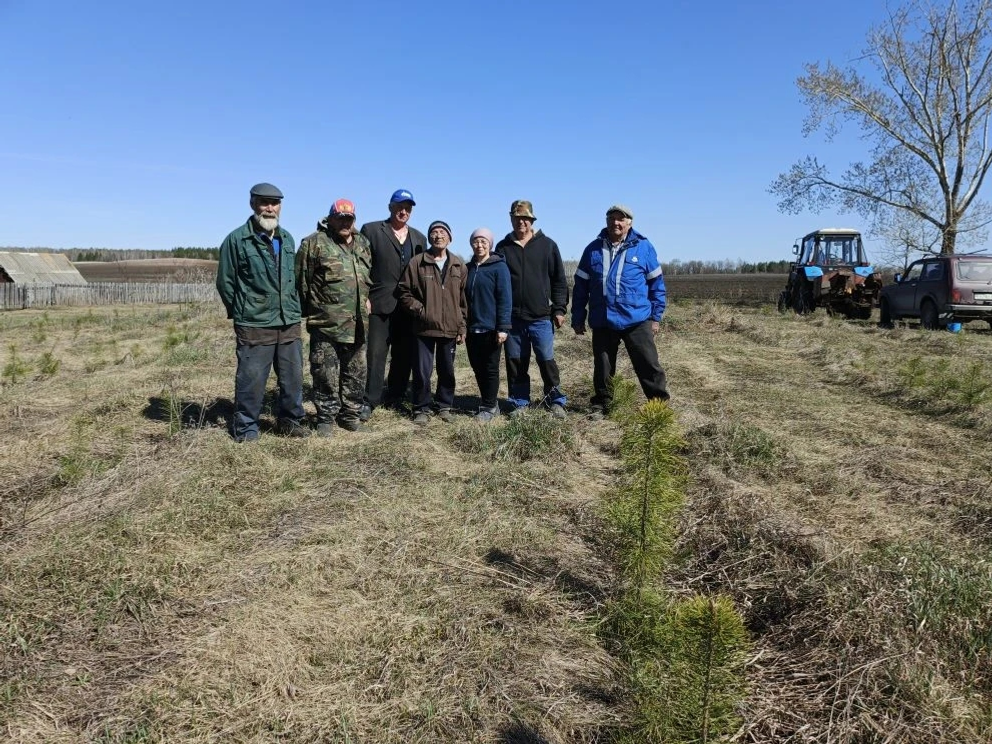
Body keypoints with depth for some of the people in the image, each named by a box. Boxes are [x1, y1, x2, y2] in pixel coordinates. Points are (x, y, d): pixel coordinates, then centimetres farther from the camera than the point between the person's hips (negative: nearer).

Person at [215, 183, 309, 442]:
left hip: (290, 324, 5)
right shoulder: (237, 240, -6)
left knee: (293, 378, 11)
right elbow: (225, 283, 0)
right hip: (254, 327, -5)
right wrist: (242, 312, 6)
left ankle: (290, 421, 27)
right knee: (251, 380, -1)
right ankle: (245, 428, 15)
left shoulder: (287, 239, 12)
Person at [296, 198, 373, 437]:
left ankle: (351, 416, 25)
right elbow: (301, 282, -5)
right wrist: (309, 311, -3)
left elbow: (369, 276, 25)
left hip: (356, 323, 6)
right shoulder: (314, 243, -5)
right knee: (326, 375, 1)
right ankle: (326, 419, 14)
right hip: (326, 323, -6)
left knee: (356, 373, 12)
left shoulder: (362, 243, 14)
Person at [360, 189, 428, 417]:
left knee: (404, 357, 8)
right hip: (380, 304, -4)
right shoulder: (371, 230, 2)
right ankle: (370, 401, 3)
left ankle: (395, 398, 18)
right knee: (376, 354, -3)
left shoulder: (419, 238, 15)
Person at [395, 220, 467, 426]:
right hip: (424, 328, -2)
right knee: (422, 372, 0)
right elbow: (403, 293, 1)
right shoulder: (416, 263, -2)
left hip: (450, 329, 3)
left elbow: (463, 299, 9)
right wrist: (420, 310, -8)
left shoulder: (459, 266, 7)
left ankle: (444, 406, 26)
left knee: (447, 371, 11)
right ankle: (422, 409, 15)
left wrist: (462, 327, 5)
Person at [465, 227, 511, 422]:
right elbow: (463, 298, 15)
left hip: (490, 328, -6)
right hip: (471, 329, 6)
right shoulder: (468, 268, 11)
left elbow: (505, 299, -11)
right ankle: (488, 403, 23)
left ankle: (489, 407, 12)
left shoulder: (499, 267, -6)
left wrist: (503, 327, -17)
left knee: (490, 368, 3)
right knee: (477, 368, 11)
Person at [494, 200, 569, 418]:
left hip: (541, 317, -2)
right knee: (515, 363, 6)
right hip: (512, 318, 2)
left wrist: (559, 309, 0)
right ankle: (519, 403, 18)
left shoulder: (547, 245, 5)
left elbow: (559, 280, 6)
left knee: (547, 360, 0)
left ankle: (556, 402, 13)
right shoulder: (503, 248, 7)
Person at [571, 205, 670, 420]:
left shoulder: (643, 247, 1)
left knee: (649, 366, 0)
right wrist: (577, 318, 8)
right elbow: (581, 286, 10)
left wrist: (655, 316, 3)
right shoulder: (593, 249, 6)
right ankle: (601, 406, 26)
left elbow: (657, 284, 6)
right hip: (602, 322, 2)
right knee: (602, 368, 11)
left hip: (637, 320, -2)